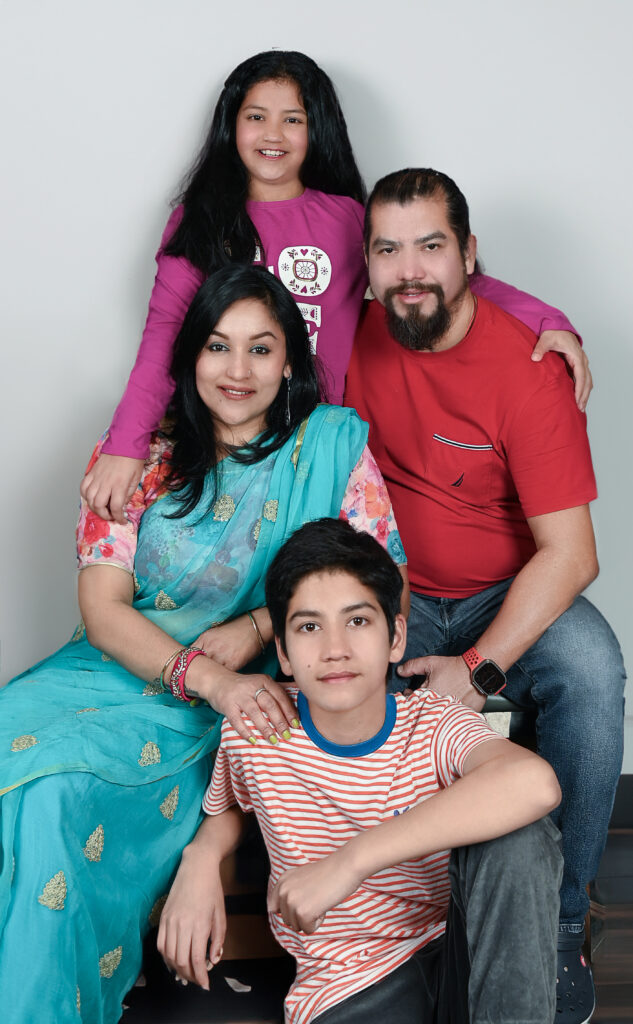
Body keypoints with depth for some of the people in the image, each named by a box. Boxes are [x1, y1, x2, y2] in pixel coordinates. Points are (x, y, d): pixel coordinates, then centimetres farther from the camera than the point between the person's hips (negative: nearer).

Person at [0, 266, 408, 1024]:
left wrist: (255, 629, -14)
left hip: (251, 696, -3)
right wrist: (208, 675, -21)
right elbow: (102, 610, -3)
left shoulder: (333, 443, 3)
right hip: (124, 670, 3)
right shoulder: (142, 461, 5)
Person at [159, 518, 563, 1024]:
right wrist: (200, 859, -6)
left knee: (517, 835, -29)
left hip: (458, 959, 1)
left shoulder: (434, 724, -12)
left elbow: (535, 782, -36)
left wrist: (350, 861, -38)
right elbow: (228, 808, 20)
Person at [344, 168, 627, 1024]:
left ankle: (557, 920, -13)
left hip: (508, 597, -2)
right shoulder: (357, 339, -4)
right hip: (392, 596, 3)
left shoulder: (528, 368, -16)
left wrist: (479, 667, -29)